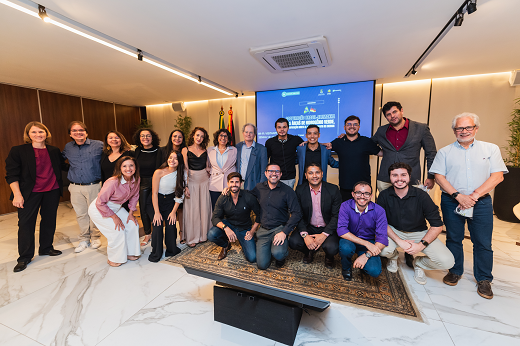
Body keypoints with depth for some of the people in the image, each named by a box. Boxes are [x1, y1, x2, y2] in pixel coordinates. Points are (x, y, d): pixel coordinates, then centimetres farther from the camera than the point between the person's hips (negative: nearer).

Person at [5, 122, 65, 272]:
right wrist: (17, 194, -12)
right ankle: (24, 257, 18)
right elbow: (11, 174, -7)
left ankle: (46, 248, 30)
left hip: (52, 192, 3)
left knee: (49, 220, 12)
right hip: (30, 193, -3)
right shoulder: (18, 151, -4)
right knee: (26, 223, 3)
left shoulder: (54, 151, 6)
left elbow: (62, 167, 20)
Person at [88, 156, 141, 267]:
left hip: (117, 207, 7)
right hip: (99, 209, -6)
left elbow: (134, 196, 4)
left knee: (133, 225, 0)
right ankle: (114, 259, 12)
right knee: (117, 232, -13)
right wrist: (114, 217, -18)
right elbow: (100, 203, -25)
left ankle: (130, 252, 20)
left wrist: (131, 213, -1)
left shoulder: (136, 180, -14)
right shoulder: (113, 182, -33)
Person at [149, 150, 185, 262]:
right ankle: (156, 253, 10)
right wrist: (157, 212, -13)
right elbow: (154, 193, -12)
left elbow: (179, 195, -3)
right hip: (158, 201, -2)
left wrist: (174, 212, -7)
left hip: (171, 201, 2)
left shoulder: (180, 174, -6)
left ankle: (172, 250, 16)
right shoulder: (159, 172, -15)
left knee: (171, 226, -6)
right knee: (158, 225, -11)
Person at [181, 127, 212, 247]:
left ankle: (204, 234, 25)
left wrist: (210, 180, -4)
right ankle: (192, 238, 17)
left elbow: (207, 167, 9)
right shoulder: (186, 150, 0)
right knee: (192, 209, 3)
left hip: (204, 180, 3)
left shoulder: (205, 150, 8)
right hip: (191, 180, -2)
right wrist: (186, 186, -11)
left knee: (204, 207, 8)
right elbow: (185, 169, -5)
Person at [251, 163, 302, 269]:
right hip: (263, 230, 3)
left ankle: (283, 251, 9)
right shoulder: (259, 187, 3)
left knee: (278, 254, -29)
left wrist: (284, 232, -19)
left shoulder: (288, 191, -7)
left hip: (280, 228, -2)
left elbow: (296, 213, -9)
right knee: (262, 265, -4)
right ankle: (269, 248, 27)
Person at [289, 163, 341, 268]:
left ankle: (329, 256, 13)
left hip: (327, 228, -1)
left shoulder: (333, 190, -11)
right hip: (308, 227, 2)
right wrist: (304, 235, -20)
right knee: (293, 242, -23)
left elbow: (336, 215, -9)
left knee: (332, 248, -29)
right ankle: (309, 251, 14)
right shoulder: (300, 190, -7)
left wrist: (324, 235, -20)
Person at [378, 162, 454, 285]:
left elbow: (437, 225, -9)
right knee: (383, 249, -31)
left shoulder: (421, 196, -15)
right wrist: (399, 241, -22)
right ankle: (393, 256, 12)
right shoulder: (384, 195, -13)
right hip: (394, 231, 0)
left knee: (447, 261, -20)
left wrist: (422, 244, -18)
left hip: (419, 233, 1)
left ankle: (418, 263, 17)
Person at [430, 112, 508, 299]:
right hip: (451, 201, 0)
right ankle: (455, 272, 26)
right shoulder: (445, 152, 5)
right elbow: (439, 176, -3)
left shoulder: (491, 149, 6)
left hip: (481, 202, 0)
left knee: (483, 242, 5)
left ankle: (484, 279, 22)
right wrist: (458, 196, -14)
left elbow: (497, 176, -2)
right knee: (453, 239, 10)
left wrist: (474, 195, -14)